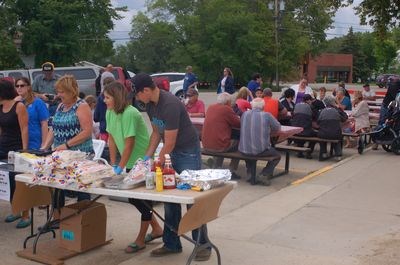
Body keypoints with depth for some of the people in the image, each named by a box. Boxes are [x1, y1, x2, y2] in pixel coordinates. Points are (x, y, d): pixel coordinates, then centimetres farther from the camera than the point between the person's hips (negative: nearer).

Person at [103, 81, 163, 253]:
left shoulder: (130, 113, -24)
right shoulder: (110, 113, 2)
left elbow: (129, 143, -24)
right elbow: (112, 138, 6)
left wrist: (120, 167, -20)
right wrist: (113, 163, 4)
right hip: (131, 162, 9)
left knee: (142, 199, 0)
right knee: (133, 197, 15)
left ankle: (140, 240, 14)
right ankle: (156, 229, 32)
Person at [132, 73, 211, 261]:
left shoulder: (170, 104, -28)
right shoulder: (150, 105, 0)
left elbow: (169, 143, -24)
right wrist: (147, 156, -1)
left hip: (188, 151, -8)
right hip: (171, 152, 8)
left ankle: (203, 245, 7)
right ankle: (172, 244, 17)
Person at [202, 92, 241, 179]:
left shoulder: (210, 107, 9)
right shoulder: (227, 109, -11)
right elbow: (239, 124, -5)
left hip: (206, 145, 7)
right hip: (219, 146, -7)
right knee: (239, 143, 17)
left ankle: (216, 168, 36)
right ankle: (231, 171, 17)